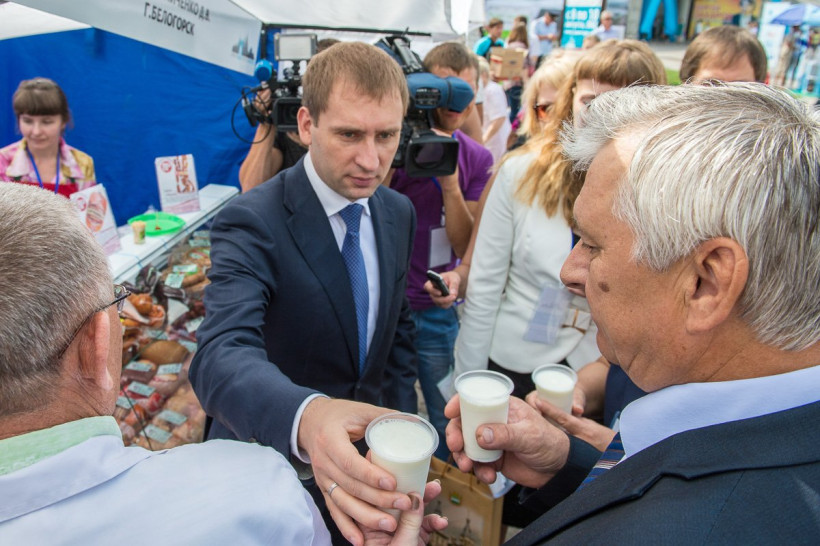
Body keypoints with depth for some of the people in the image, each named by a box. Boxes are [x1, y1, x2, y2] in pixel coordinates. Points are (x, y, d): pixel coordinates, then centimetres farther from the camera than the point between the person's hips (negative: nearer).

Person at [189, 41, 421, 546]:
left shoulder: (399, 213, -5)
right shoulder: (251, 223, -25)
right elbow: (222, 356, -40)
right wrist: (308, 418, -59)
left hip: (368, 458, 5)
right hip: (272, 460, -5)